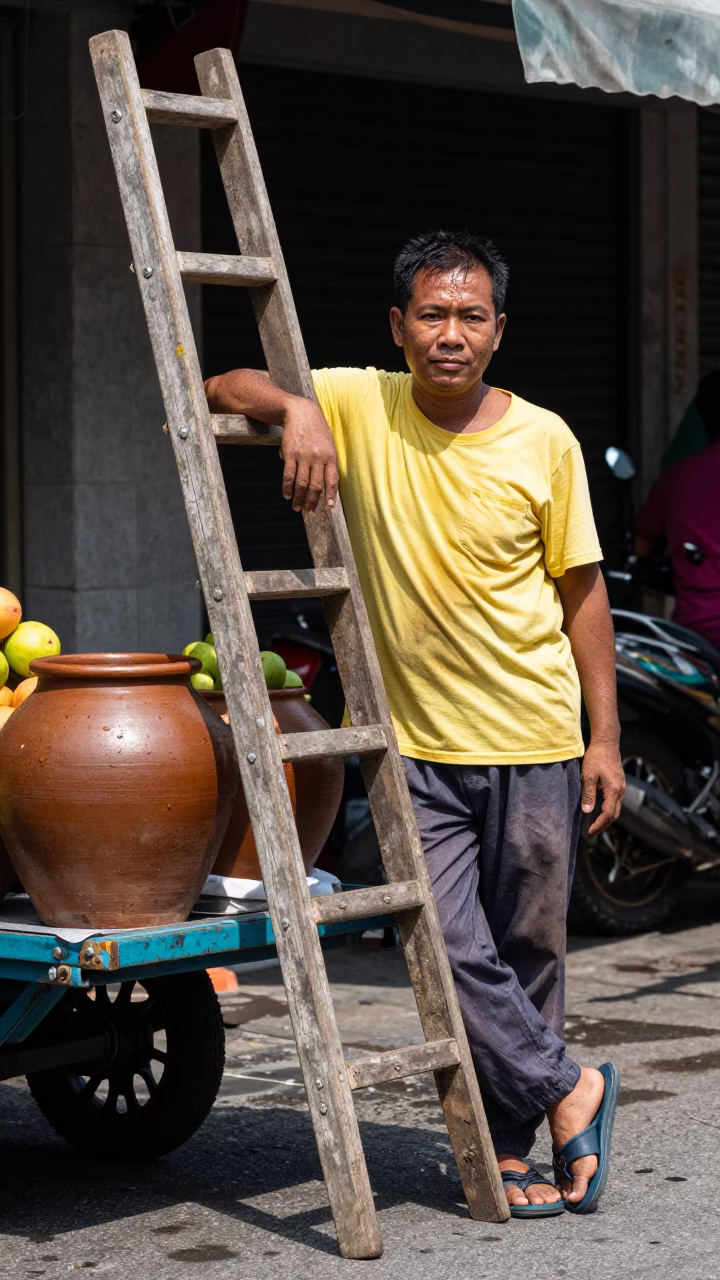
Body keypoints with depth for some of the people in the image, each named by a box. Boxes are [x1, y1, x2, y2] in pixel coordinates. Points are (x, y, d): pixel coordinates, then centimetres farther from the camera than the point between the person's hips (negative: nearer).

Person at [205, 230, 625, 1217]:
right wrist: (295, 407, -26)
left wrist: (605, 735, 1)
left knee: (529, 952, 8)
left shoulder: (544, 441, -3)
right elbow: (221, 390, -5)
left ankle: (507, 1146, 22)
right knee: (452, 950, -7)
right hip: (415, 743, 0)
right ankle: (568, 1090, 12)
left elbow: (581, 589, 2)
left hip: (533, 738, 1)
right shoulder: (358, 406, -4)